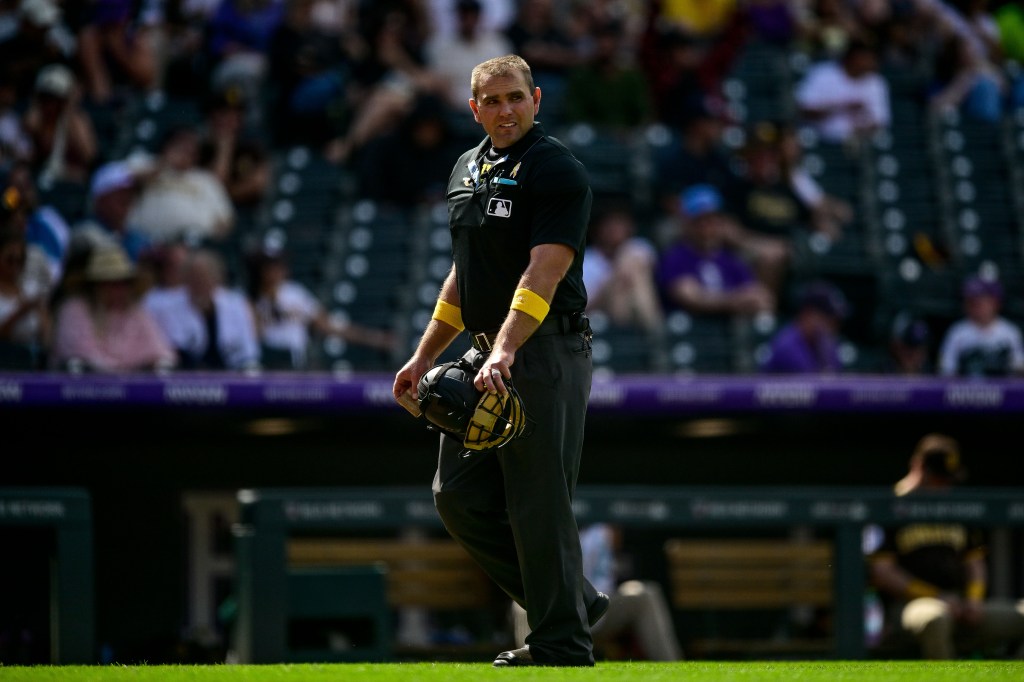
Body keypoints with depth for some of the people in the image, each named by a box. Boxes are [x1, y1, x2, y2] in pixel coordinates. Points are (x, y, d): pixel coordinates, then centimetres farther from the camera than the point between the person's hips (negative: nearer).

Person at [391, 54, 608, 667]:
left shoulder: (558, 170, -11)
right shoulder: (468, 169, 16)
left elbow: (544, 273, -22)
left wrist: (505, 352, -32)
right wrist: (424, 358, 22)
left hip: (547, 357, -9)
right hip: (486, 357, 9)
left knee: (539, 507, -7)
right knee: (459, 496, 7)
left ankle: (564, 647, 2)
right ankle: (575, 601, 18)